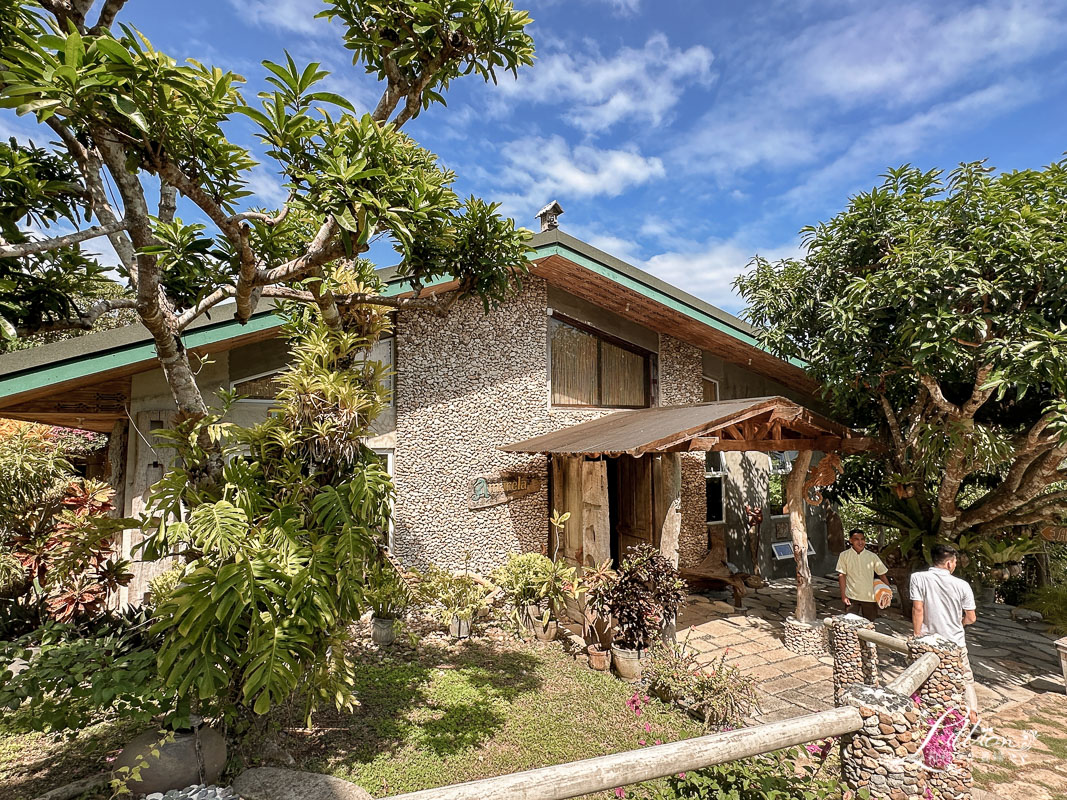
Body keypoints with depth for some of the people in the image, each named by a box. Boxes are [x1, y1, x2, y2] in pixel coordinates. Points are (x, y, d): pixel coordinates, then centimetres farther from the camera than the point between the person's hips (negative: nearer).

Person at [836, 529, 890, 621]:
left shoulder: (872, 556, -1)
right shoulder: (844, 555, -5)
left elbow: (882, 574, 5)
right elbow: (841, 575, -4)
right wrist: (843, 595, -8)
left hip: (869, 597, 2)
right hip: (851, 597, -1)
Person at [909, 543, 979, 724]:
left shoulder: (918, 578, -11)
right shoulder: (962, 585, -7)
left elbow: (918, 609, -14)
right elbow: (971, 618, 0)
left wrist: (917, 637, -5)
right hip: (955, 643, 1)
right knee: (966, 680, 20)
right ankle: (973, 719, 22)